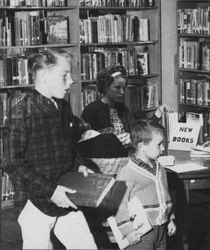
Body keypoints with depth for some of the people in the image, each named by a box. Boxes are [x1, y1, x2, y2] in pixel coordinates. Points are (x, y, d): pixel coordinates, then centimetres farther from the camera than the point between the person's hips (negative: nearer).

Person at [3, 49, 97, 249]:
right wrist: (49, 190, -21)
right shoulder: (23, 112, -13)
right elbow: (15, 164, -16)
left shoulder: (64, 108, 9)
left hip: (66, 201, 6)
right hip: (36, 203, -6)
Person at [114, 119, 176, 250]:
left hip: (161, 229, 7)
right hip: (140, 234, -7)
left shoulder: (159, 169, 9)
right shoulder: (127, 174, -15)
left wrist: (170, 220, 18)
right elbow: (120, 206, -13)